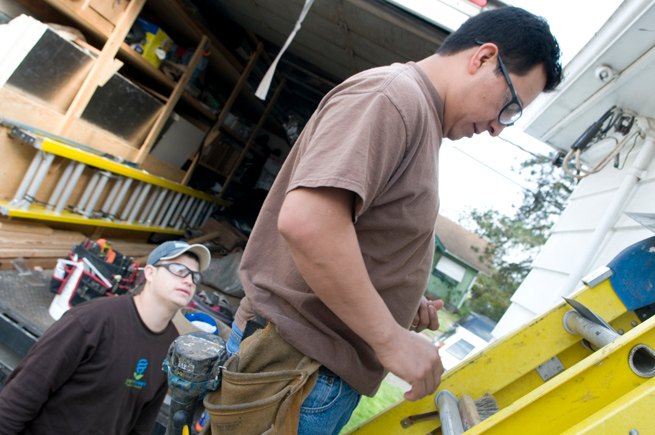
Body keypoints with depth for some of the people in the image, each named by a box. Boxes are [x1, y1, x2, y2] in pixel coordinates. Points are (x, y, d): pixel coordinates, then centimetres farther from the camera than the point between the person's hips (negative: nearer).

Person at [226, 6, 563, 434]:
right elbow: (304, 220, -31)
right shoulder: (394, 95, -17)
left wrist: (406, 303, 9)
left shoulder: (421, 113, 15)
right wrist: (391, 336, -22)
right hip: (301, 364, -10)